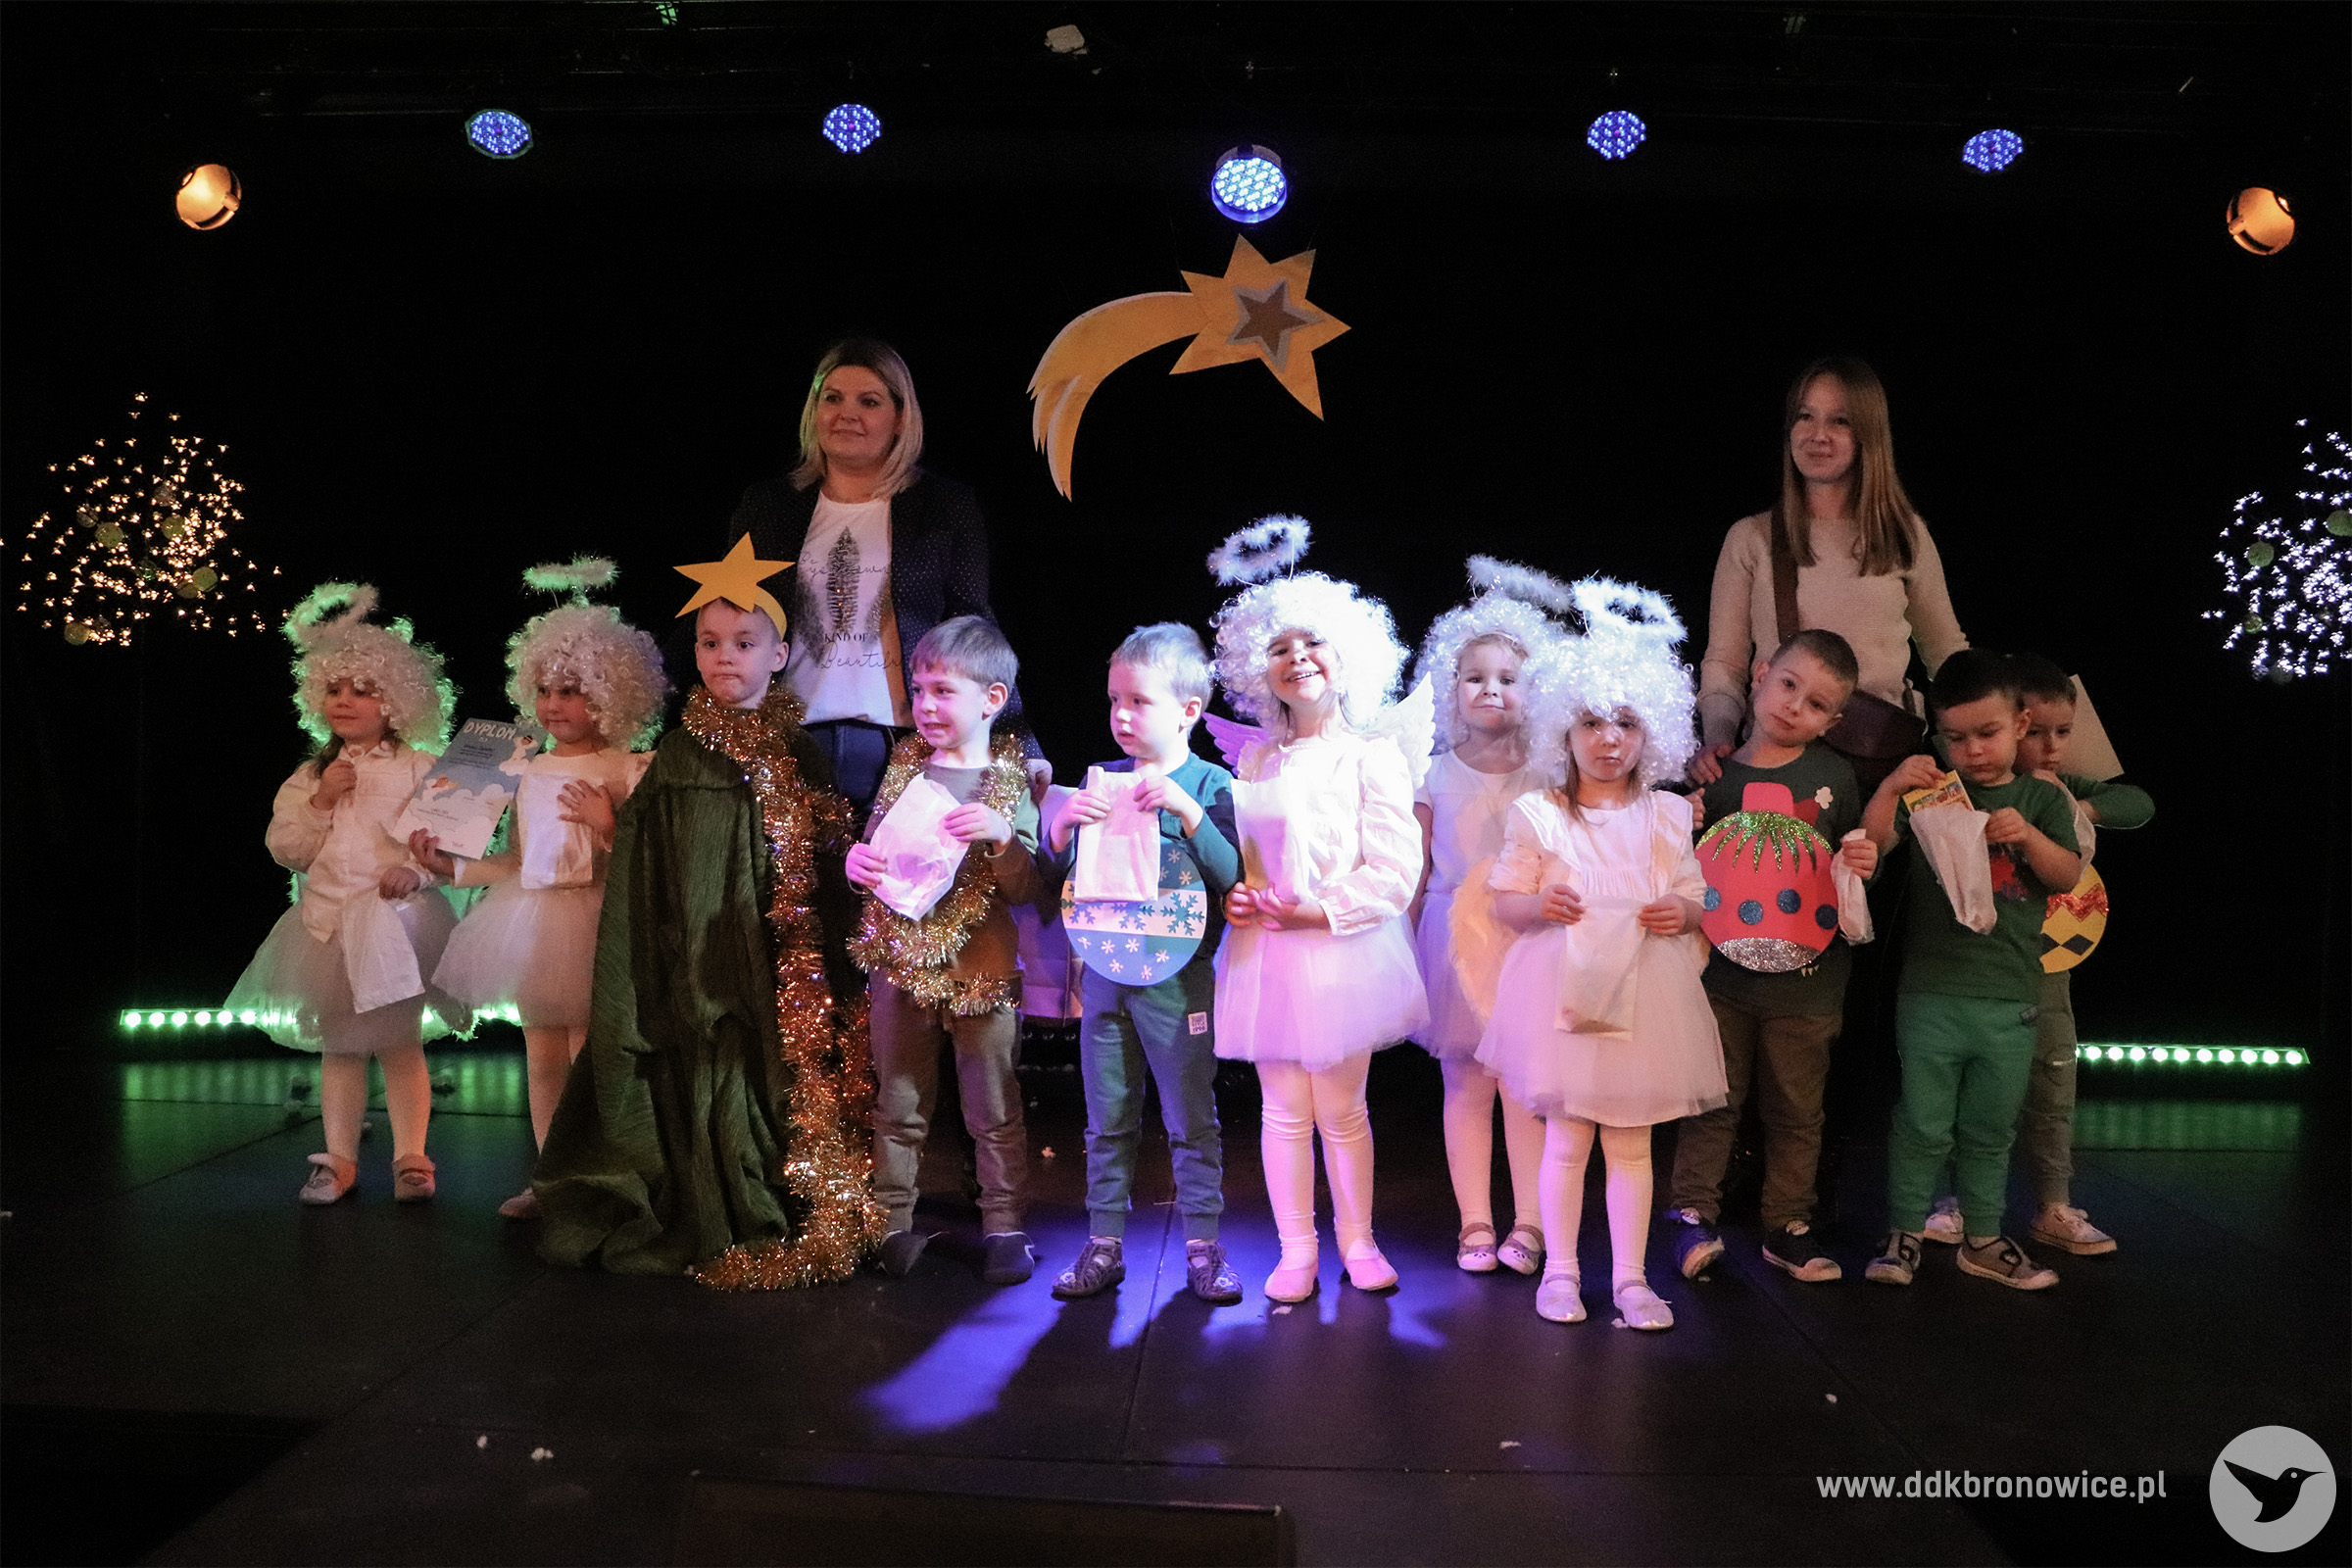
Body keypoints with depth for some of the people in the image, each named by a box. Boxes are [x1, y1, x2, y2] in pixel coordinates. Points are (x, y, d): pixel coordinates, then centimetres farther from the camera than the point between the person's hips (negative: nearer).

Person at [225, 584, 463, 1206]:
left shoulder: (418, 767, -2)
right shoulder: (310, 776, 10)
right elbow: (286, 848, 3)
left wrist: (415, 872, -24)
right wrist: (321, 801, -9)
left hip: (395, 919, -4)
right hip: (328, 919, 4)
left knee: (400, 1043, -1)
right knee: (338, 1045, 11)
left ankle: (410, 1156, 9)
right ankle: (339, 1159, 20)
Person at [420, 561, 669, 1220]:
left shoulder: (626, 770, -7)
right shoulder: (527, 772, 11)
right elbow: (516, 862, 16)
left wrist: (608, 824, -25)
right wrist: (452, 865, 10)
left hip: (589, 924, -6)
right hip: (531, 922, 6)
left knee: (589, 1055, -3)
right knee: (541, 1058, 13)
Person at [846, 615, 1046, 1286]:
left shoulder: (1014, 784, -4)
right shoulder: (904, 767, 5)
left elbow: (1029, 889, -8)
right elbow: (871, 847, 12)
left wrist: (1003, 836, -24)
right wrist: (857, 863, -10)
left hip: (981, 968, -3)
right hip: (902, 957, 3)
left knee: (994, 1111, 8)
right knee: (898, 1106, 12)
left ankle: (1003, 1225, 20)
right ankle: (893, 1223, 25)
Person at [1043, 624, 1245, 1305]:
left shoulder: (1210, 783, -4)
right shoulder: (1101, 781, 6)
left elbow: (1231, 875, -15)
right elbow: (1058, 869, 7)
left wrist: (1186, 809, -24)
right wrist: (1064, 823, -13)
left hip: (1178, 980, -4)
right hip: (1104, 971, 4)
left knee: (1192, 1121, 6)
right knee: (1107, 1121, 12)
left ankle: (1202, 1247, 18)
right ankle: (1104, 1244, 23)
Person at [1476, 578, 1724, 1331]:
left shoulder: (1668, 815, 8)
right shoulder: (1537, 814, 2)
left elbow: (1696, 894, 12)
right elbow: (1505, 901, 4)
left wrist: (1684, 913, -10)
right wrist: (1539, 906, -16)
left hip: (1645, 991, 2)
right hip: (1563, 988, -1)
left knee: (1631, 1139, 6)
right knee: (1565, 1136, 4)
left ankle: (1631, 1276, 16)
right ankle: (1560, 1269, 18)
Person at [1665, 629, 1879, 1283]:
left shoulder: (1834, 775, 2)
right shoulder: (1713, 771, -1)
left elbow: (1852, 857, 14)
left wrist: (1864, 863, -8)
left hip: (1806, 976, 1)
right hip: (1722, 966, -1)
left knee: (1796, 1110, 11)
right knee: (1712, 1100, 4)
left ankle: (1788, 1225, 24)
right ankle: (1694, 1215, 16)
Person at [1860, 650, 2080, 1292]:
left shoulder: (2042, 799, 8)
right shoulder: (1931, 795, 3)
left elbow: (2068, 876, -1)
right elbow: (1875, 842, -11)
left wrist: (2029, 837, -20)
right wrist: (1889, 790, -28)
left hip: (2010, 999, 2)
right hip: (1930, 991, -2)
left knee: (1990, 1129, 14)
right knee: (1922, 1124, 4)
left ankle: (1982, 1239, 26)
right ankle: (1903, 1235, 15)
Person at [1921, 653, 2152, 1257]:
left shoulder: (2065, 791, 7)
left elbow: (2140, 803, 3)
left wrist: (2084, 808, -13)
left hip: (2045, 965, 6)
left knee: (2053, 1089, 12)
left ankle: (2055, 1208, 22)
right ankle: (1960, 1201, 18)